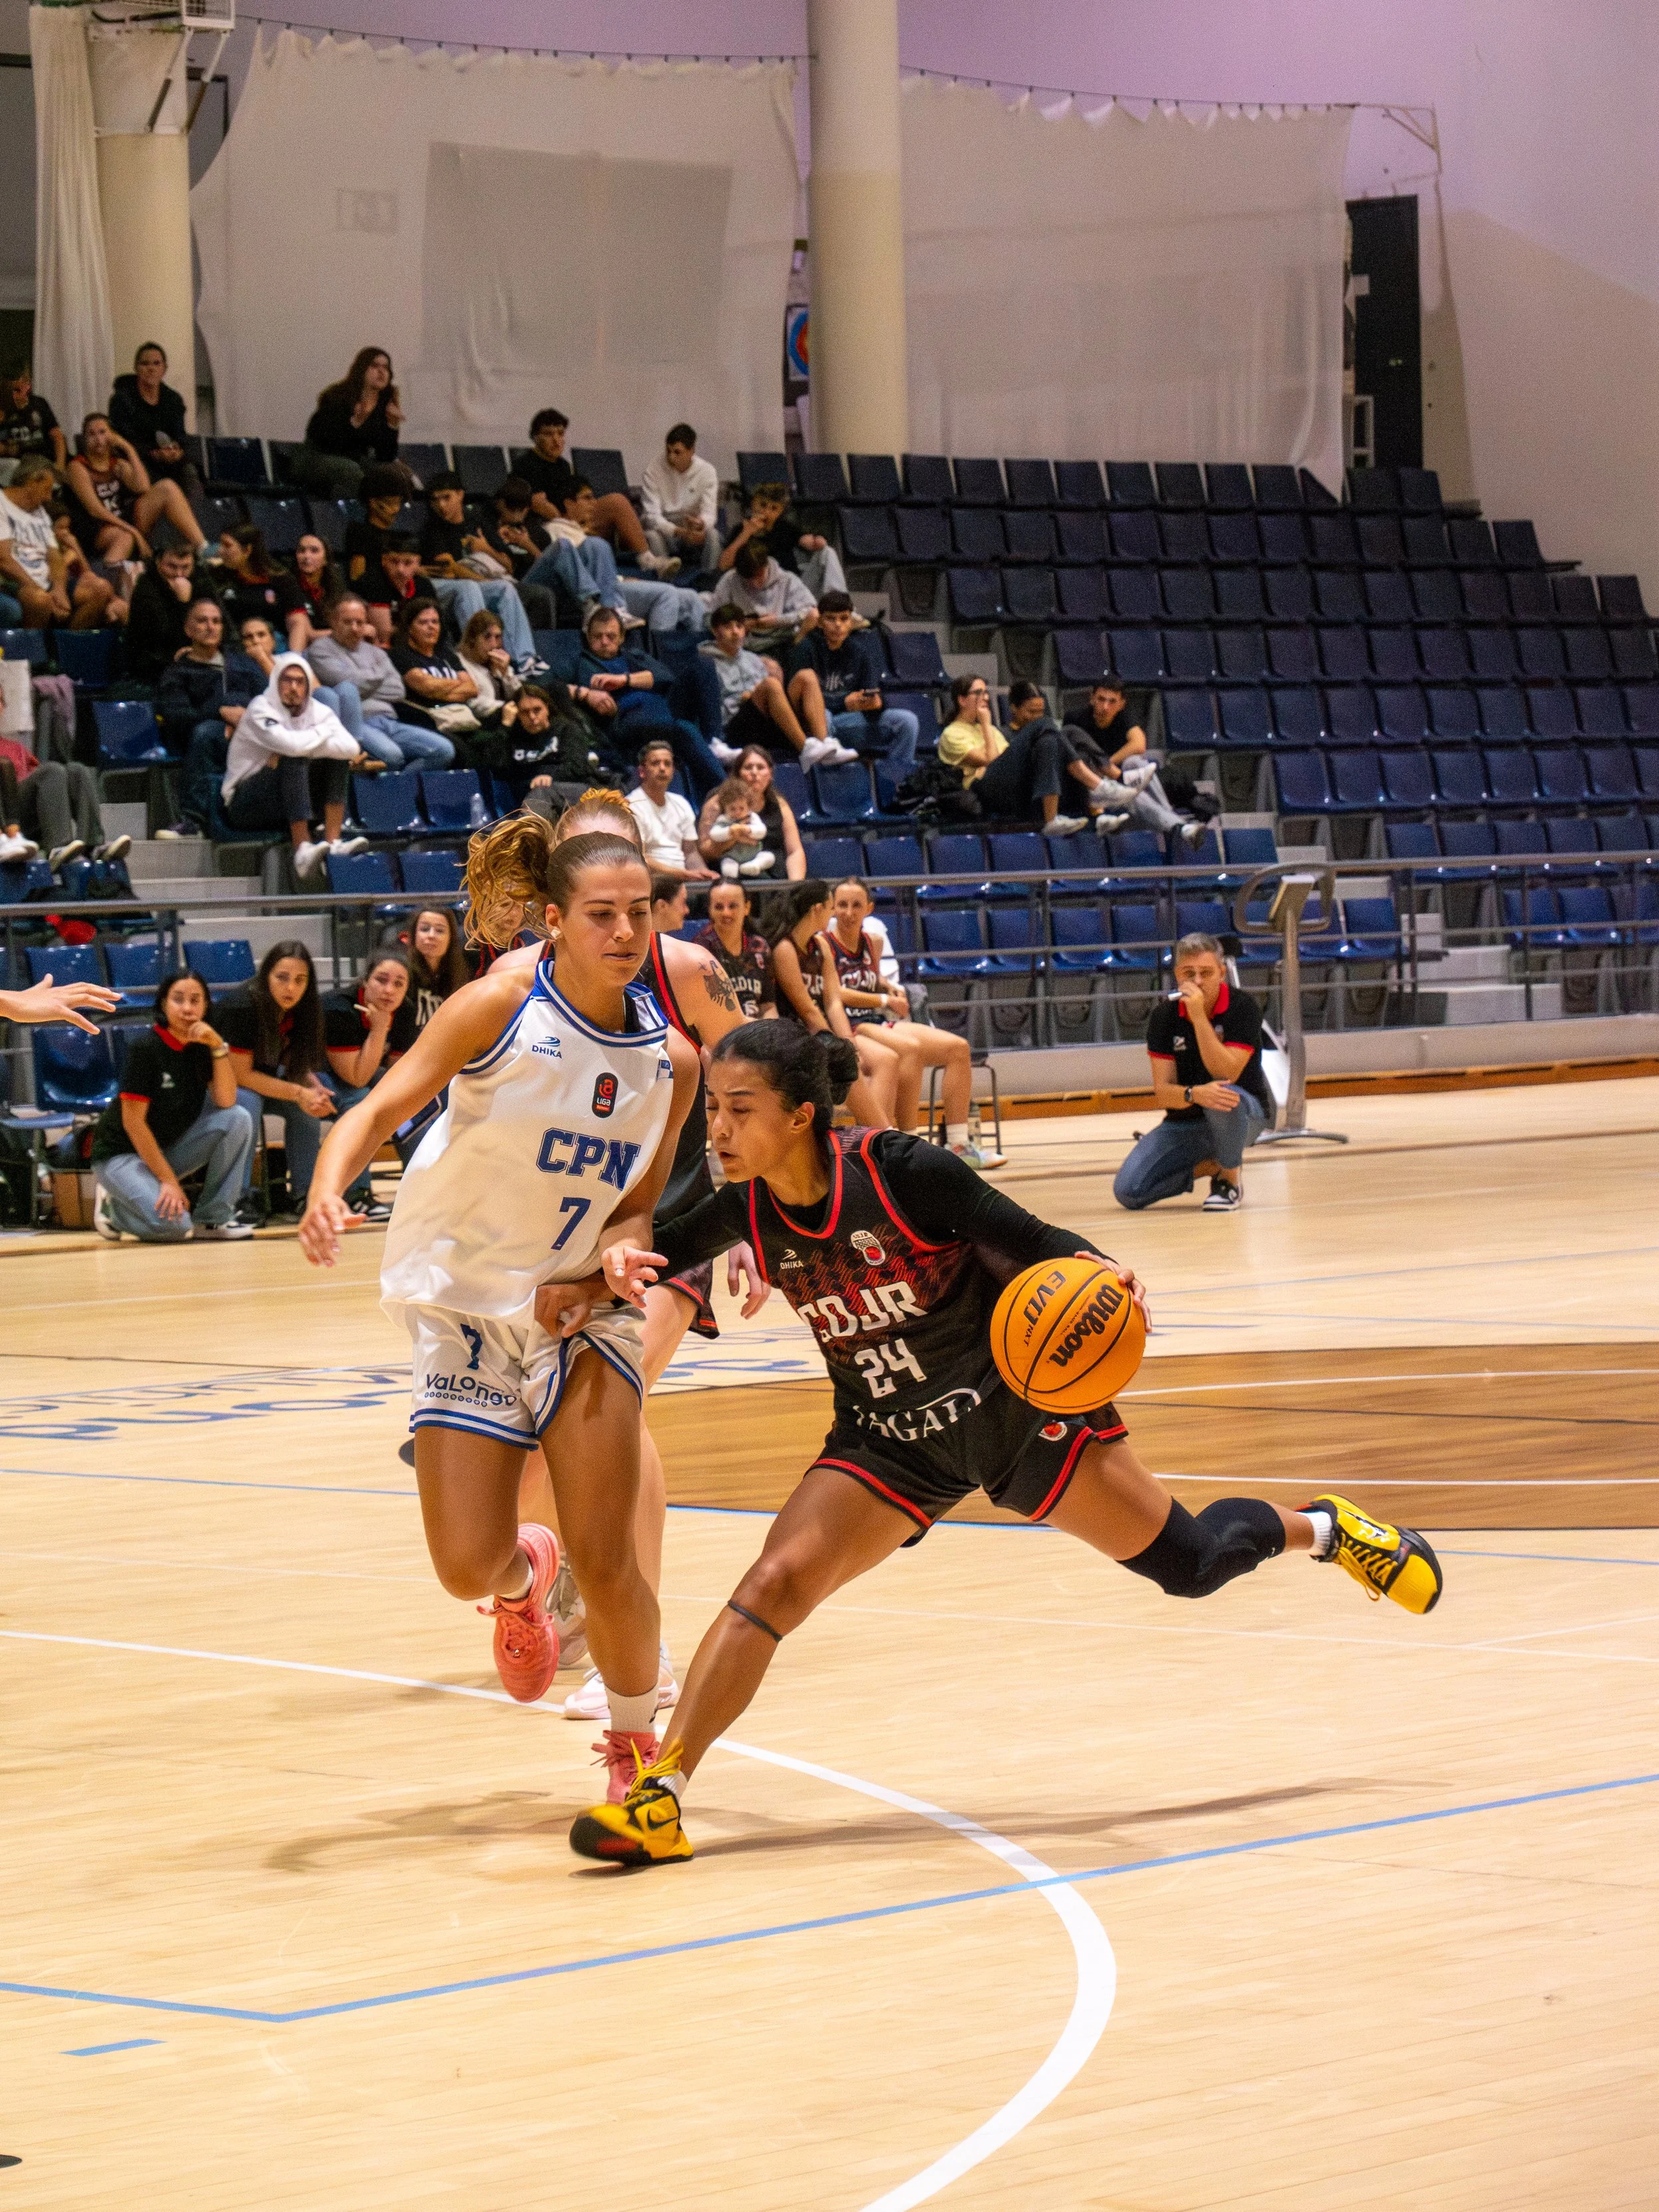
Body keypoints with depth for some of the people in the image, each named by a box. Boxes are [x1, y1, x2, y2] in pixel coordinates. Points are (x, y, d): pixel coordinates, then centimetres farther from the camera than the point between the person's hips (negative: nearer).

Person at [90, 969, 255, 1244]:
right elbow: (133, 1121, -20)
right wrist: (168, 1180, -21)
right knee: (174, 1225, -30)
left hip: (171, 1147, 6)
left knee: (237, 1120, -16)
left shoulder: (202, 1046, -1)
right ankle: (113, 1207, 3)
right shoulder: (145, 1049, -19)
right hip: (122, 1154, -6)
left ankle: (213, 1219, -6)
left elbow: (226, 1102, -11)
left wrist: (219, 1046, -22)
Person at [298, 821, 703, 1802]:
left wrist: (590, 1282, -15)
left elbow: (639, 1207, 4)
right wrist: (329, 1191, -36)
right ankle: (527, 1577, 32)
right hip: (466, 1304, -2)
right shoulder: (502, 1007, -13)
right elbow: (383, 1107, -17)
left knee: (606, 1561, -10)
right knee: (468, 1567, -8)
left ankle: (637, 1747, 16)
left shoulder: (670, 1058, -2)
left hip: (582, 1309, 2)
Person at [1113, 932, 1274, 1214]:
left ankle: (1230, 1179, -12)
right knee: (1128, 1191, -16)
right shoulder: (1165, 1014, -7)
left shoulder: (1242, 1008, -16)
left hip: (1245, 1113, -3)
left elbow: (1226, 1075, -27)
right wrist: (1194, 1094, -35)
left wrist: (1198, 1016, -32)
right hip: (1185, 1121, 3)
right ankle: (1206, 1167, 10)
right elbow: (1162, 1092, -12)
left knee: (1225, 1098, -41)